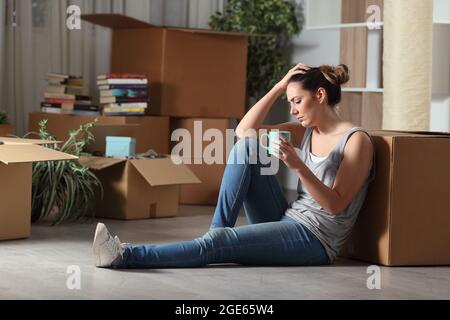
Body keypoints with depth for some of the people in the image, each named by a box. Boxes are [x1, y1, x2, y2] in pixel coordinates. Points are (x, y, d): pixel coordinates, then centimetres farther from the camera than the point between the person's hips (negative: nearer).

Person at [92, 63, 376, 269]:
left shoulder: (357, 140, -9)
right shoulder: (304, 132, 13)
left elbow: (336, 205, -16)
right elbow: (244, 130, 6)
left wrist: (298, 167, -29)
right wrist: (279, 87, 2)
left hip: (315, 239, -7)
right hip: (284, 222, 8)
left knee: (217, 244, -27)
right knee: (247, 144, -8)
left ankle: (126, 256, -34)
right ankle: (219, 228, -13)